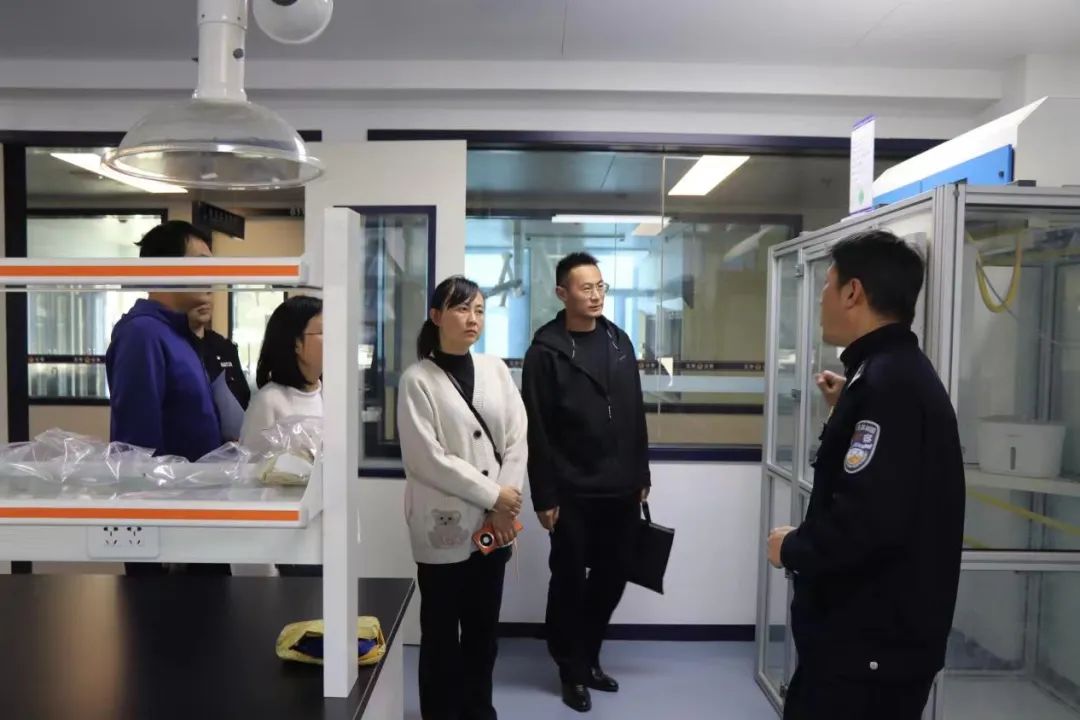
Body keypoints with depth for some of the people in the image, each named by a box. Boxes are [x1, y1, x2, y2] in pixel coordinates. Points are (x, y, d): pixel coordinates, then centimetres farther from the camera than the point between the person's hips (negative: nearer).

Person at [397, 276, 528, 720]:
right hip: (445, 525, -4)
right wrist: (491, 495, -14)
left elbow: (518, 440, 1)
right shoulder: (418, 380, -8)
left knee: (484, 628, 17)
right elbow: (427, 458, -14)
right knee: (441, 631, 11)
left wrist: (503, 508, -8)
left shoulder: (496, 369, 5)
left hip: (493, 524, 4)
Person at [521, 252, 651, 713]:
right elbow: (536, 430, -10)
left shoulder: (619, 342, 9)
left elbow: (636, 415, 12)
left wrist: (641, 475, 10)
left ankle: (587, 657, 35)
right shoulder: (546, 351, -7)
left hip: (620, 489, 5)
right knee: (570, 582, 8)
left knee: (613, 575, 13)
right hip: (572, 493, -5)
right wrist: (544, 495, -12)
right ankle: (572, 670, 28)